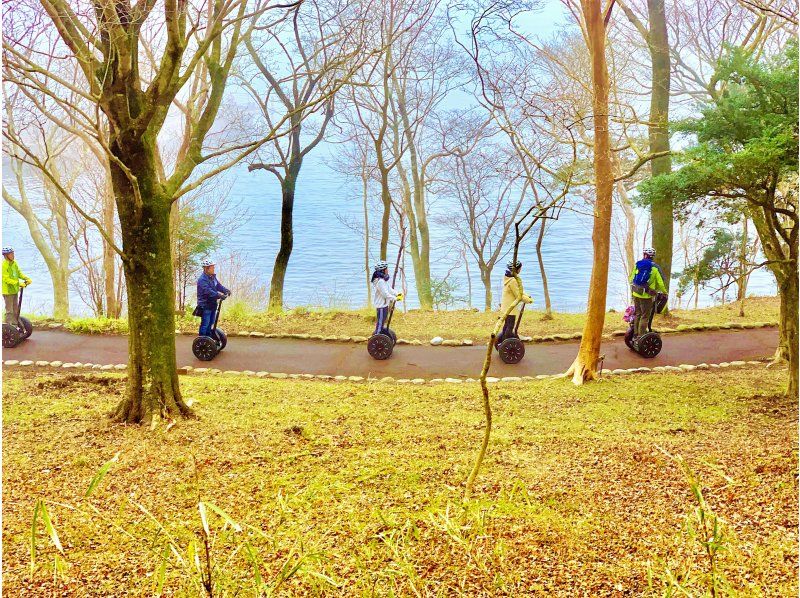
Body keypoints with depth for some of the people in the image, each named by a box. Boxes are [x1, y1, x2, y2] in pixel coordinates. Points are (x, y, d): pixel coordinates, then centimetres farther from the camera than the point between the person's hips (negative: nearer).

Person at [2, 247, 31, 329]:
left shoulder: (14, 263, 4)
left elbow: (19, 273, 14)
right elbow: (6, 279, -22)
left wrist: (26, 278, -3)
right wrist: (19, 283, -28)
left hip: (15, 290, 8)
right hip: (8, 291, -8)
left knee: (16, 309, 16)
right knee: (9, 310, -2)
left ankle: (15, 326, 26)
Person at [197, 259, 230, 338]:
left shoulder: (212, 277, 10)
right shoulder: (202, 279, -21)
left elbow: (218, 286, 10)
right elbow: (208, 291, -32)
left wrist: (226, 291, -9)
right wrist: (219, 295, -39)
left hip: (212, 304, 9)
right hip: (205, 305, -9)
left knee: (210, 323, 17)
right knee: (205, 324, -5)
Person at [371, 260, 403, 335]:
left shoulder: (384, 279, 10)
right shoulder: (380, 281, -24)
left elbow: (389, 289, 17)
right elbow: (385, 294, -25)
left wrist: (397, 294, 5)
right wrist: (395, 298, -19)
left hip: (384, 304, 10)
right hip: (381, 304, -10)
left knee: (384, 320, 19)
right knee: (380, 321, -4)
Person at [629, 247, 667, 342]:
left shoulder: (637, 264, 3)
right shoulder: (655, 267, -7)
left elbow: (631, 279, 8)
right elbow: (661, 282, -6)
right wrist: (664, 292, 9)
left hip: (636, 293, 5)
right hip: (647, 296, -5)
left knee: (637, 314, 17)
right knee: (645, 317, 2)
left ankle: (635, 336, 23)